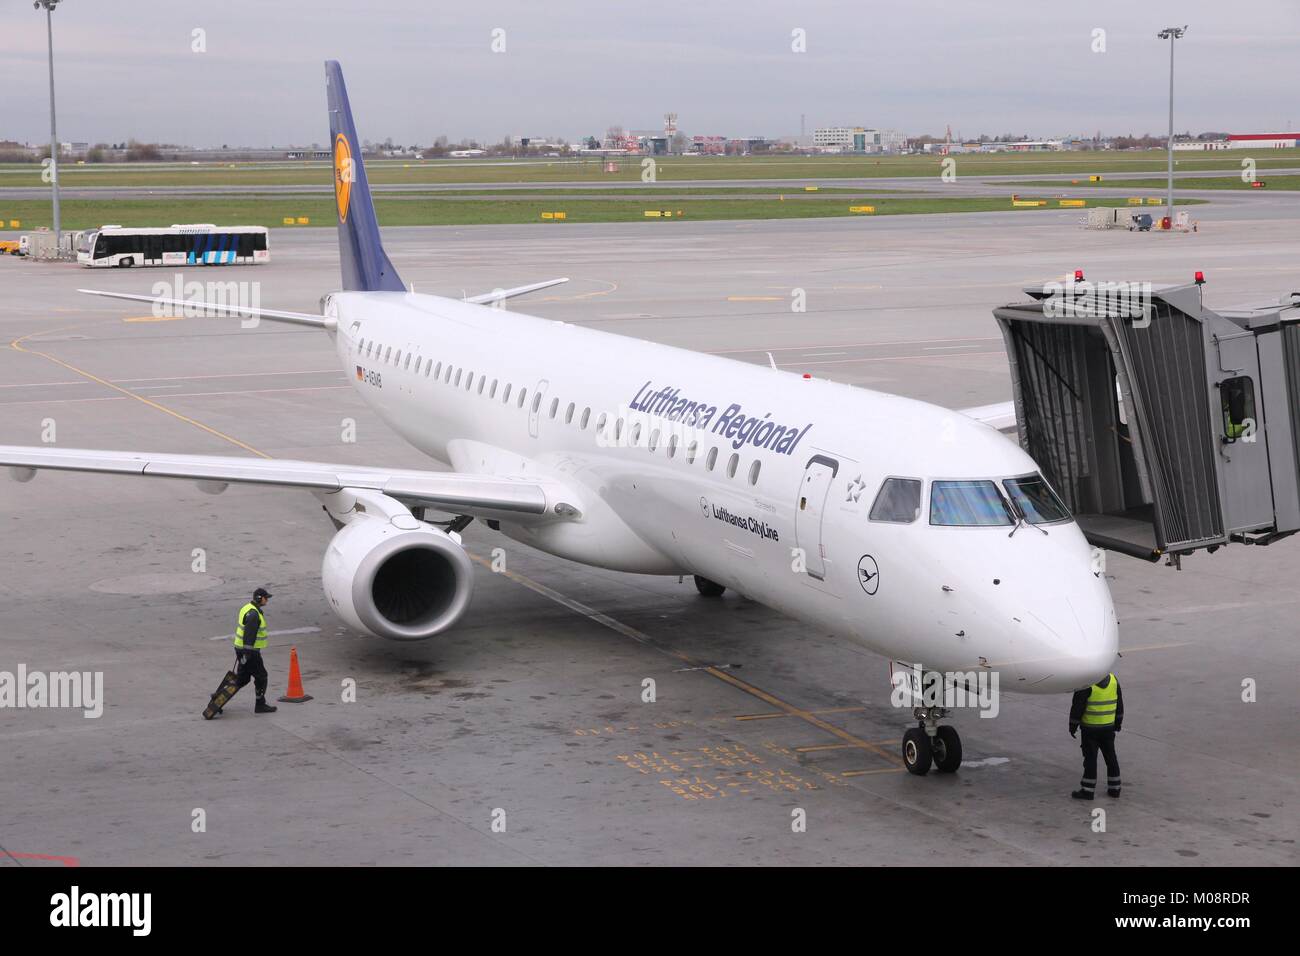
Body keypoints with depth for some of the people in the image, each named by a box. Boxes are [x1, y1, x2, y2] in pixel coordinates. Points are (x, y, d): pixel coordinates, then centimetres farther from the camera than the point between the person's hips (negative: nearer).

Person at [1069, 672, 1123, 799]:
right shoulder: (1113, 679, 3)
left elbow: (1078, 705, -13)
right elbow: (1119, 704, 12)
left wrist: (1073, 725, -3)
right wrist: (1118, 723, 23)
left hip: (1090, 728, -6)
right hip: (1109, 727, 6)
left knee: (1090, 757, -1)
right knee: (1110, 756, 14)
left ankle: (1087, 790, 3)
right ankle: (1114, 788, 20)